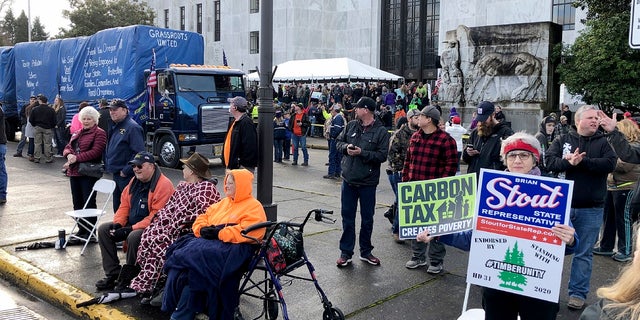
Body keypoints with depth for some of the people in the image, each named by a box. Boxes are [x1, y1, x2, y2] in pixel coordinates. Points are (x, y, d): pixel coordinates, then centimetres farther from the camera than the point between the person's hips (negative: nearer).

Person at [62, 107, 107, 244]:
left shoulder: (99, 133, -6)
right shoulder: (76, 133, 21)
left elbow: (96, 152, -17)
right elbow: (67, 148, 16)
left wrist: (77, 158, -18)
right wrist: (69, 155, -8)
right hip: (74, 172, 8)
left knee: (89, 203, -2)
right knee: (77, 202, 12)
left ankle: (90, 232, 7)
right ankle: (81, 230, 23)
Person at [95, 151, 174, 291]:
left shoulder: (164, 184, -19)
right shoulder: (134, 181, 11)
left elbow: (157, 216, -24)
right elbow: (124, 205, 14)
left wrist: (131, 229, -25)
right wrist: (118, 223, -5)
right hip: (132, 225, 9)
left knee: (134, 237, -35)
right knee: (103, 229, 0)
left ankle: (128, 278, -15)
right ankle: (113, 273, 0)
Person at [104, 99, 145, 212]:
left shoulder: (133, 127, -14)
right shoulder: (114, 127, 15)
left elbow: (138, 153, -21)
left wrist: (126, 171, -19)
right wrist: (107, 166, 14)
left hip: (127, 177, -9)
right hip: (116, 174, 9)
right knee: (117, 207, 16)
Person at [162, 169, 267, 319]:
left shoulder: (254, 207, 1)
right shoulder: (224, 202, 27)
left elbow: (246, 232, -15)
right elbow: (202, 218, 23)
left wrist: (219, 233, -16)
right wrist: (203, 229, 1)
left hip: (232, 248, -8)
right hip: (209, 241, 8)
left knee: (195, 257, -31)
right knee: (179, 249, -19)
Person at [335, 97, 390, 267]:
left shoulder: (381, 131, -8)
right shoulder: (351, 126, 5)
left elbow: (382, 155, -14)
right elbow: (339, 142, 12)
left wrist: (362, 152, -22)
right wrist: (346, 147, -10)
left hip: (368, 182, -3)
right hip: (348, 180, 3)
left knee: (367, 219, 11)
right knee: (347, 217, 9)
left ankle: (366, 251, 27)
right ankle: (346, 252, 19)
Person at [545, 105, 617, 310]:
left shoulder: (603, 142, 5)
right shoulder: (562, 140, 5)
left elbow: (610, 164, -12)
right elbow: (550, 161, -8)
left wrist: (581, 161, -18)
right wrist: (569, 162, -25)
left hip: (591, 209, 0)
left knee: (584, 253, 7)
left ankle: (578, 293, 16)